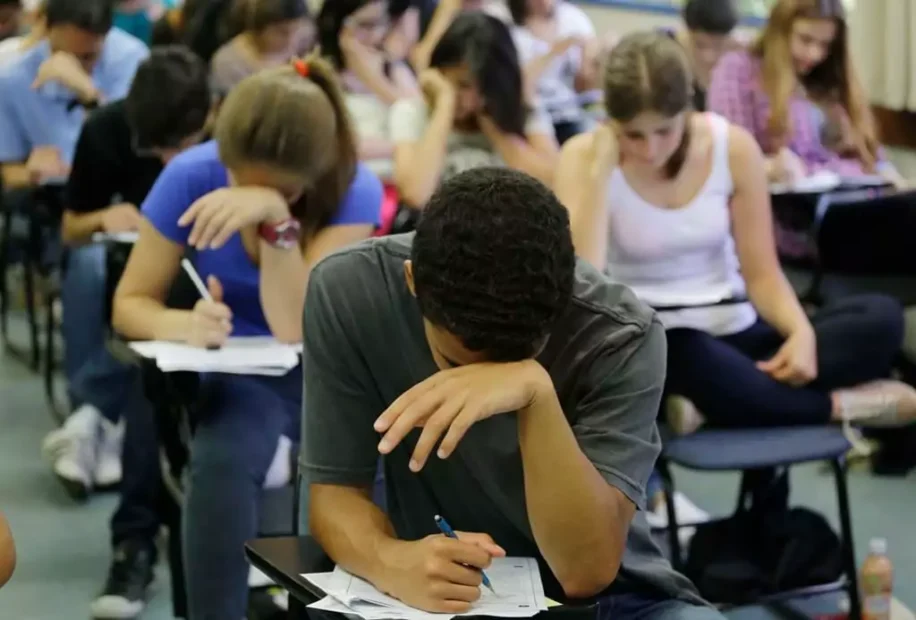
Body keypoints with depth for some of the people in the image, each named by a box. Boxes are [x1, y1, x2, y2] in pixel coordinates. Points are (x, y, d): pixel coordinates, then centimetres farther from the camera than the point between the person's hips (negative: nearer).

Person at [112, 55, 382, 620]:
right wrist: (185, 324, -30)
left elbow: (297, 330, -24)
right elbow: (131, 303, -7)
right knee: (222, 464, -34)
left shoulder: (354, 191, -17)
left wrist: (277, 217, -37)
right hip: (239, 372, 1)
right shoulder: (192, 176, -14)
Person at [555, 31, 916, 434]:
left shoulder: (734, 147, -5)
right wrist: (601, 169, -23)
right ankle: (841, 405, -16)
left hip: (733, 333, 3)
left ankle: (709, 401, -26)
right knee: (694, 360, -41)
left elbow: (761, 273, 0)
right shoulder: (583, 156, -9)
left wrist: (801, 332, -20)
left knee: (881, 319, -20)